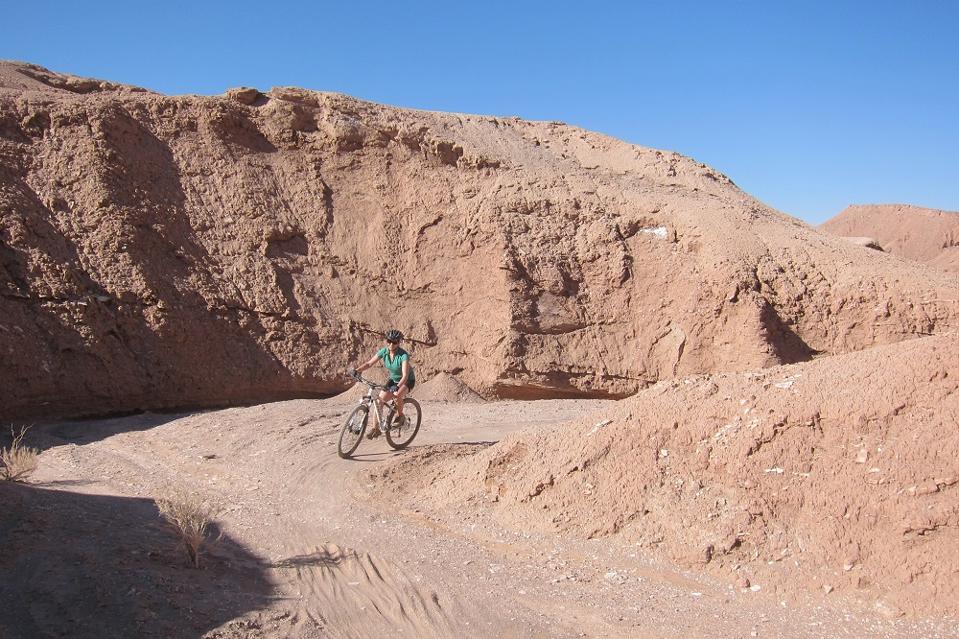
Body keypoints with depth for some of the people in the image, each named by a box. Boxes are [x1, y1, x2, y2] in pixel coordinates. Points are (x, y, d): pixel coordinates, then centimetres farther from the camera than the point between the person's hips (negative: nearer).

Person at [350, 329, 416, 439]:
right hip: (393, 379, 5)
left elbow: (405, 375, -39)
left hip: (407, 381, -5)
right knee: (380, 399, -12)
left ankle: (400, 415, -5)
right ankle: (376, 428, -1)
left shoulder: (403, 355, -30)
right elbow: (369, 363, -16)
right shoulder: (384, 351, -14)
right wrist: (357, 370, -33)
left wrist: (397, 387, -56)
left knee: (398, 394, -35)